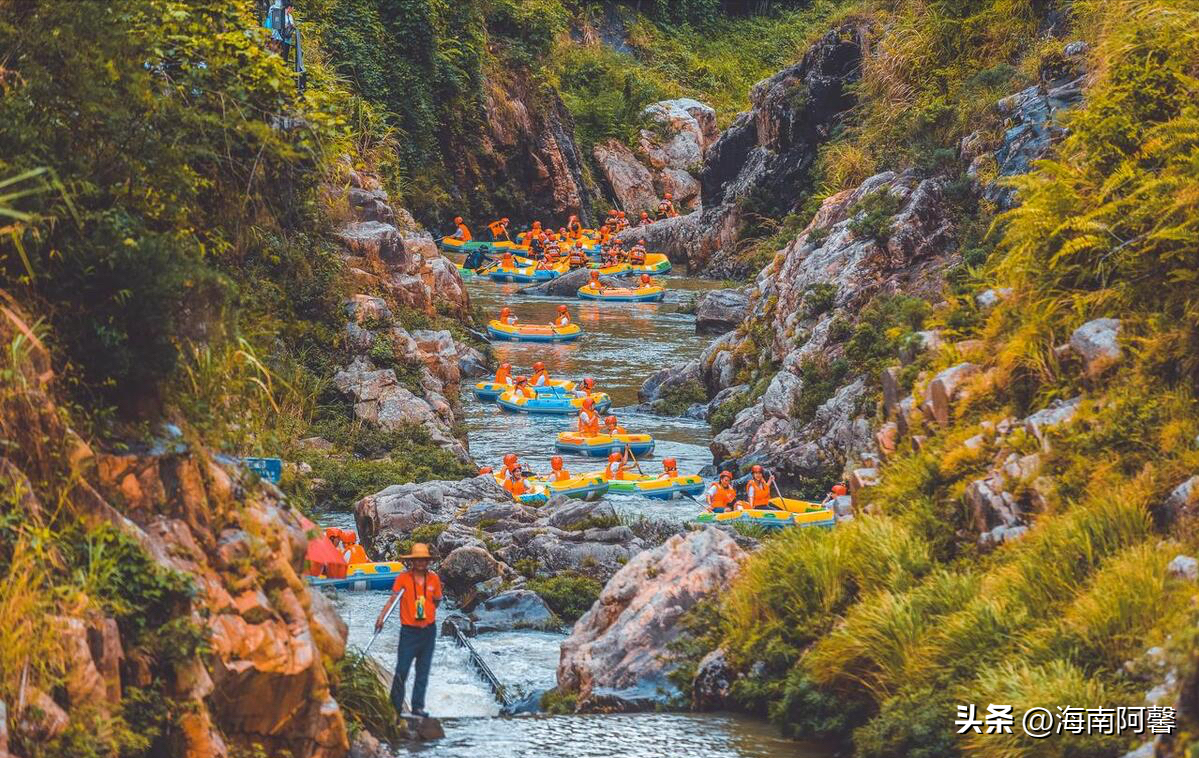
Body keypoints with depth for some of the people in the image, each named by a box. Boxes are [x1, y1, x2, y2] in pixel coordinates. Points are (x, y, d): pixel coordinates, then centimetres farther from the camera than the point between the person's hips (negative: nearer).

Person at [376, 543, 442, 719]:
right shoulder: (403, 578, -6)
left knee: (423, 671, 7)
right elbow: (392, 599, -12)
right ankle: (395, 705, 4)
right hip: (409, 630, -3)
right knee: (402, 670, -6)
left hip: (428, 630, 3)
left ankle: (418, 706, 13)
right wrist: (381, 617, -23)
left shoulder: (434, 579, 3)